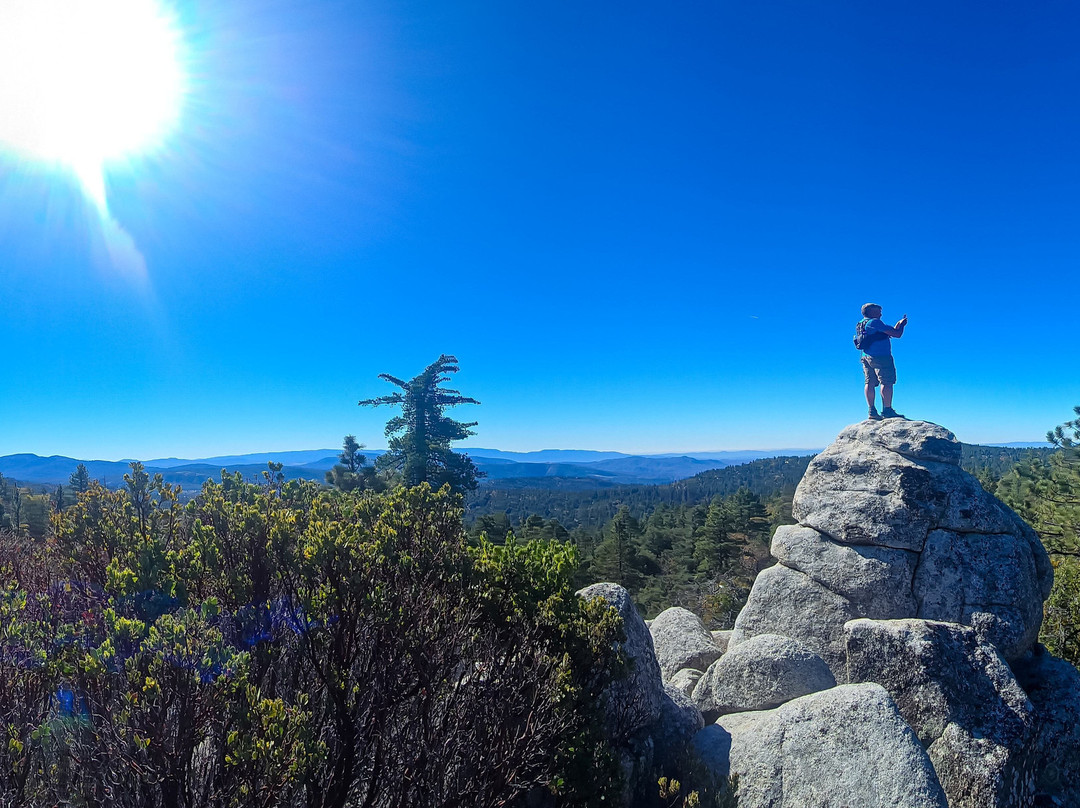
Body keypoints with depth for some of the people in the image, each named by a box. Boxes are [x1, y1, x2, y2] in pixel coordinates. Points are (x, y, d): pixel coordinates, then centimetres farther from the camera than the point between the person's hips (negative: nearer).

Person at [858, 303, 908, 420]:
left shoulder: (862, 324, 18)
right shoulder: (874, 322, -10)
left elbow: (887, 334, 27)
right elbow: (897, 334, -10)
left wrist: (897, 326, 24)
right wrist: (902, 325, 8)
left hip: (866, 357, 9)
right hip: (881, 357, -9)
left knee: (870, 383, 6)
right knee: (887, 383, -6)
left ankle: (872, 411, 5)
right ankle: (887, 410, -7)